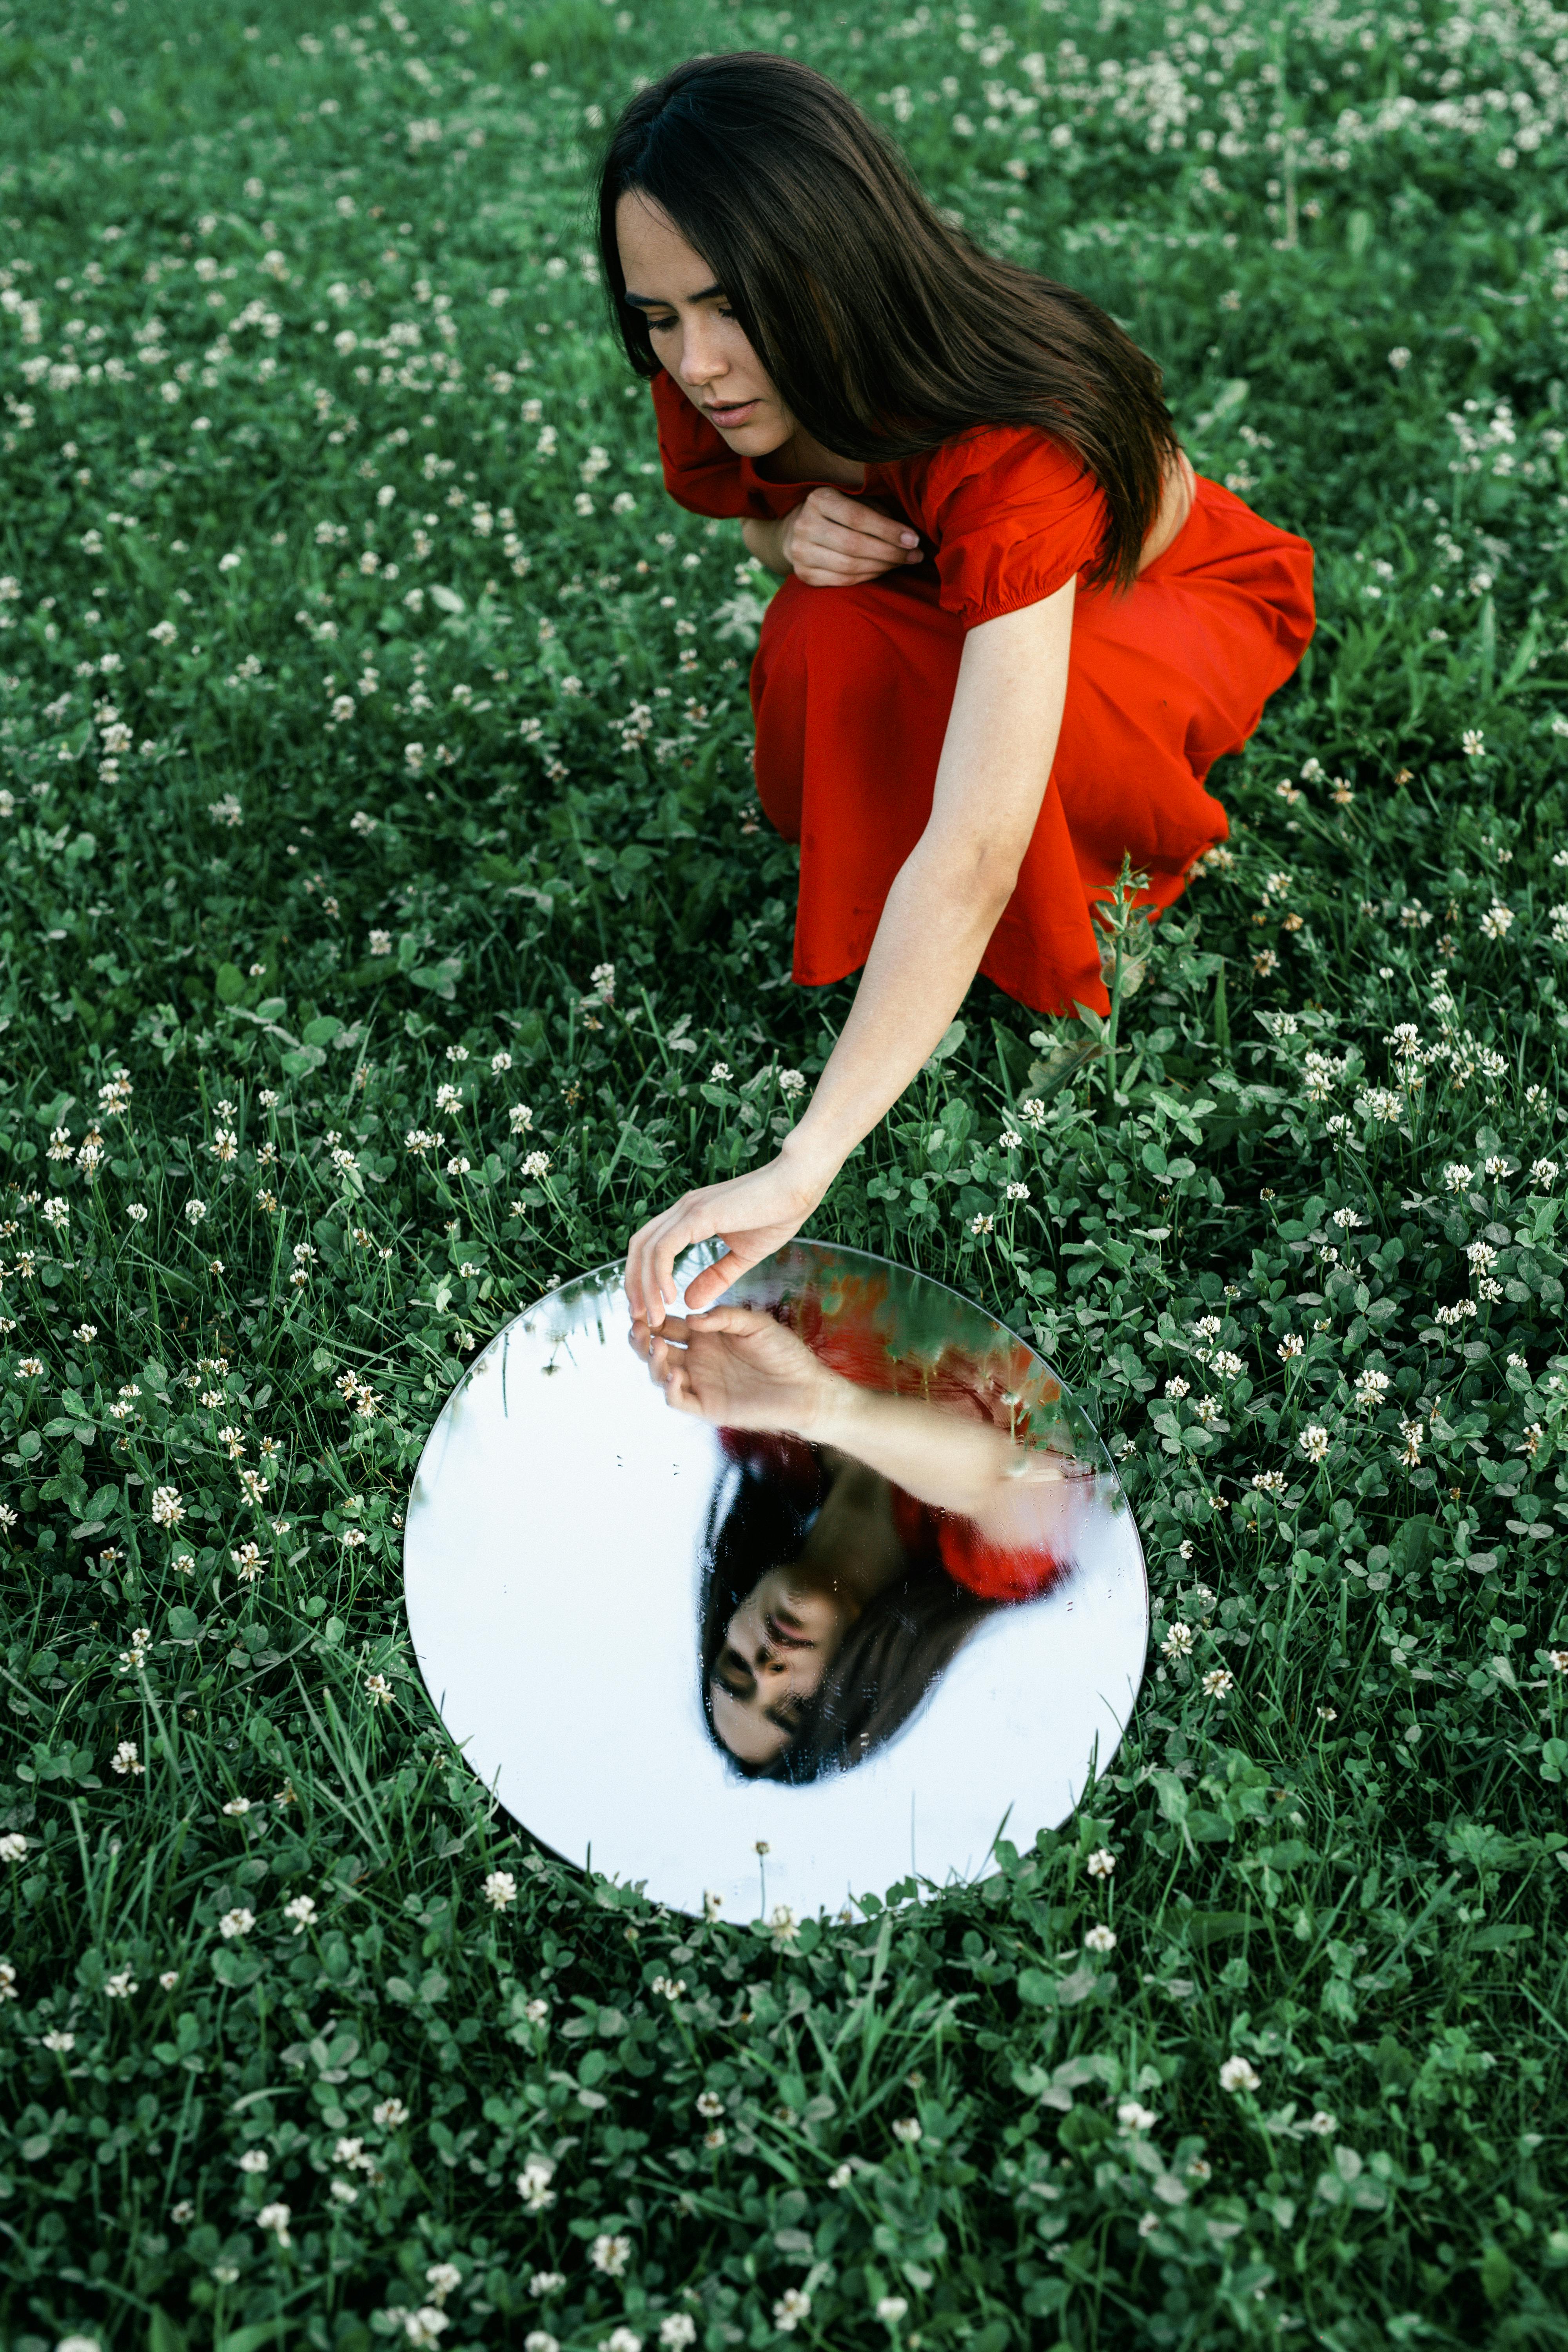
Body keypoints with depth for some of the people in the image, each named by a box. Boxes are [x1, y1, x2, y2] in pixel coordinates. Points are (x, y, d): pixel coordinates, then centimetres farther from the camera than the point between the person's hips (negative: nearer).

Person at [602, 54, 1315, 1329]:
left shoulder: (1012, 446, -41)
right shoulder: (733, 388, -22)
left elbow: (975, 851, -51)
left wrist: (800, 1171, -58)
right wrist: (793, 536, -23)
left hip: (1180, 612, -4)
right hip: (939, 603, 5)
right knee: (827, 645, -31)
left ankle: (1142, 862, -4)